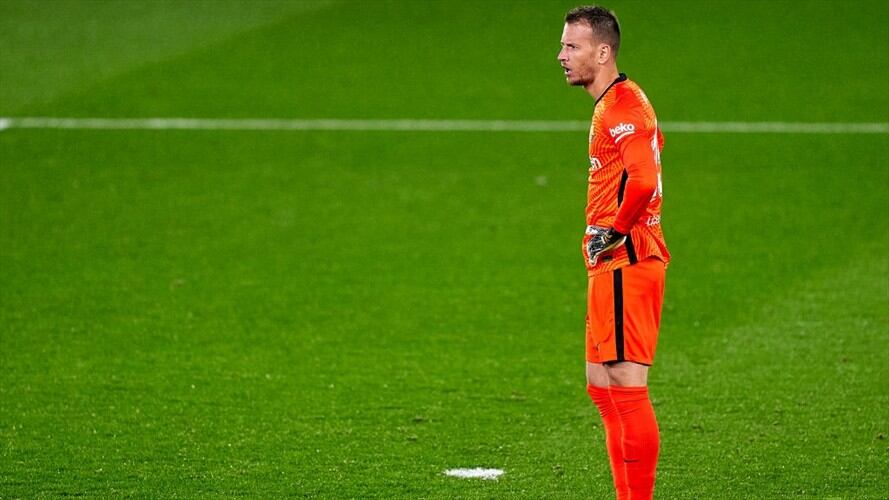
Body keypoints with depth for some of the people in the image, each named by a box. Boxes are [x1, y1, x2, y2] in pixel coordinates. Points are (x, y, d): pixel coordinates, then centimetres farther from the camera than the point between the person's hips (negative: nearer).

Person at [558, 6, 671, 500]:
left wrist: (614, 231, -16)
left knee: (627, 386, -10)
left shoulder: (622, 106, -15)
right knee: (601, 386, 13)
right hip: (612, 264, 11)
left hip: (625, 264, -11)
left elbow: (644, 179, -30)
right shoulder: (616, 103, 17)